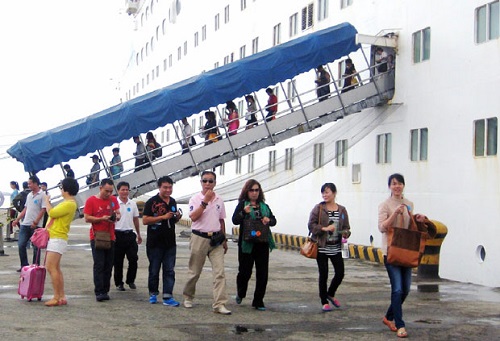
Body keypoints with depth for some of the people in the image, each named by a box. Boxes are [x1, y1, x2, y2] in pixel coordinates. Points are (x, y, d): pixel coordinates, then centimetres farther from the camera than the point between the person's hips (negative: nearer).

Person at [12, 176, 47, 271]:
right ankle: (24, 265, 12)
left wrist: (35, 222, -17)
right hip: (25, 224, 7)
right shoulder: (29, 195, 15)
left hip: (36, 225, -6)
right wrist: (17, 219, 15)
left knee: (36, 247, 2)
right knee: (21, 245, 2)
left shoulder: (42, 195, -6)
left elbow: (43, 210, -12)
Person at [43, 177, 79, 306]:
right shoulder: (67, 203, 18)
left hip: (57, 239, -11)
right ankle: (62, 297, 14)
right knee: (56, 269, 12)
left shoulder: (69, 204, -15)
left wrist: (47, 202, -4)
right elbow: (55, 214, 18)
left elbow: (52, 213, -18)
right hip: (54, 238, 11)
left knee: (51, 267, -14)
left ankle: (57, 297, -14)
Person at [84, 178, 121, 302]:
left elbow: (118, 213, 15)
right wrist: (102, 219, -18)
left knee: (108, 265, 5)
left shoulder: (113, 199, 9)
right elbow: (87, 218, -6)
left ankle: (105, 291, 10)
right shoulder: (91, 200, -4)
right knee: (99, 265, -9)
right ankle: (99, 292, -10)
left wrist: (116, 216, -9)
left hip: (110, 237, 5)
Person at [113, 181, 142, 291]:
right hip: (118, 235, -3)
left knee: (133, 259, -1)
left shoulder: (133, 204, 9)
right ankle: (119, 283, 14)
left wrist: (139, 234, 21)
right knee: (118, 261, 3)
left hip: (130, 234, 4)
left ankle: (130, 280, 16)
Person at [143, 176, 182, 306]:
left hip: (170, 242, 5)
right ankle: (153, 294, 21)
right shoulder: (152, 202, -7)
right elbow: (145, 220, -15)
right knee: (154, 270, 7)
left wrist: (177, 217, 1)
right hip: (155, 242, -5)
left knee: (169, 270, 1)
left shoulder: (173, 202, 12)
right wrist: (163, 217, -20)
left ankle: (167, 297, 2)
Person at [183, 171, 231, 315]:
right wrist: (205, 201, -21)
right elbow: (193, 217, -19)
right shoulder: (195, 199, -3)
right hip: (199, 238, -3)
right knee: (194, 272, 8)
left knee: (219, 272, -7)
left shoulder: (219, 200, 10)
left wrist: (224, 239, 19)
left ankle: (219, 304, -9)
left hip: (216, 239, 3)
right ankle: (188, 297, 29)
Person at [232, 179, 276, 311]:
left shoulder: (264, 206, 14)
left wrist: (269, 220, -7)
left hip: (262, 244, 4)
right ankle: (240, 294, 31)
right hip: (247, 244, -4)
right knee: (245, 271, 1)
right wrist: (244, 212, -29)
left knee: (262, 273, 2)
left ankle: (258, 301, 11)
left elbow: (273, 220, 16)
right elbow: (235, 220, -11)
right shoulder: (242, 204, 0)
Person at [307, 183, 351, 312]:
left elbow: (346, 227, 11)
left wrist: (346, 233, -11)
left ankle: (330, 294, 30)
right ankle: (324, 302, 17)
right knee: (323, 274, 3)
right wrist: (324, 228, -19)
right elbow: (311, 225, -6)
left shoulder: (342, 210, 6)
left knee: (340, 273, 2)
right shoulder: (318, 208, -4)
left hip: (336, 247, 3)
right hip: (322, 247, -3)